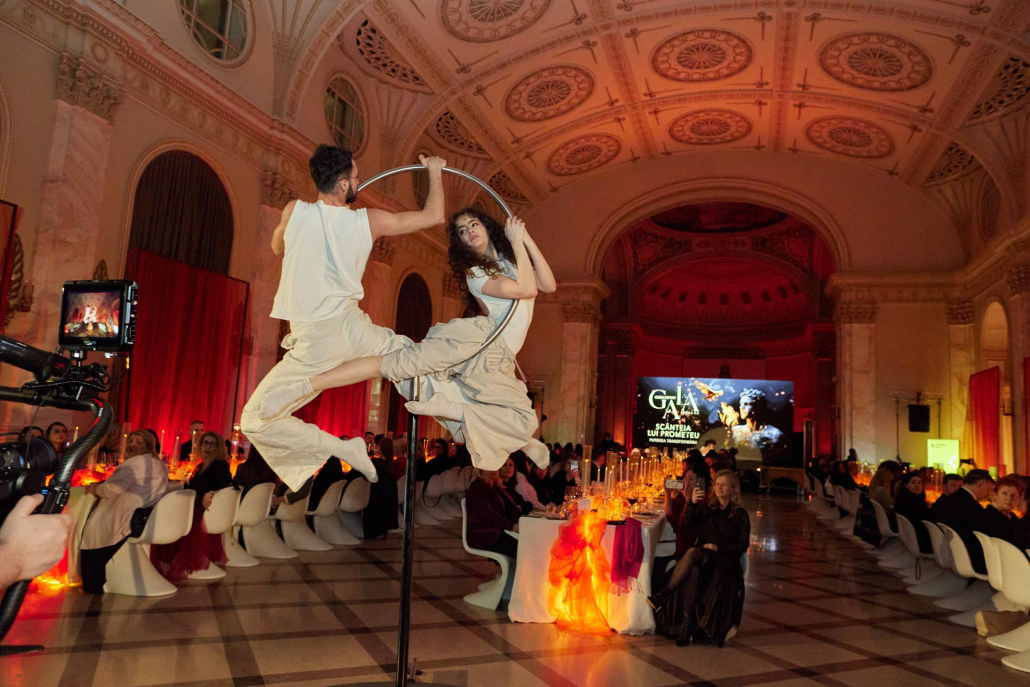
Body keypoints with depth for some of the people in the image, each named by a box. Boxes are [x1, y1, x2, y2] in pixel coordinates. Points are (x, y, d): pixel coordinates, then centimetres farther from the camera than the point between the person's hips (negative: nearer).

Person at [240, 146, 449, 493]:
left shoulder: (295, 211, -6)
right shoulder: (369, 220, -3)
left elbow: (278, 248, 18)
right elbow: (433, 216, 8)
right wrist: (435, 171, 24)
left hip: (316, 344, -3)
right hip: (353, 328, 3)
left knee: (255, 422, 6)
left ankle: (342, 449, -5)